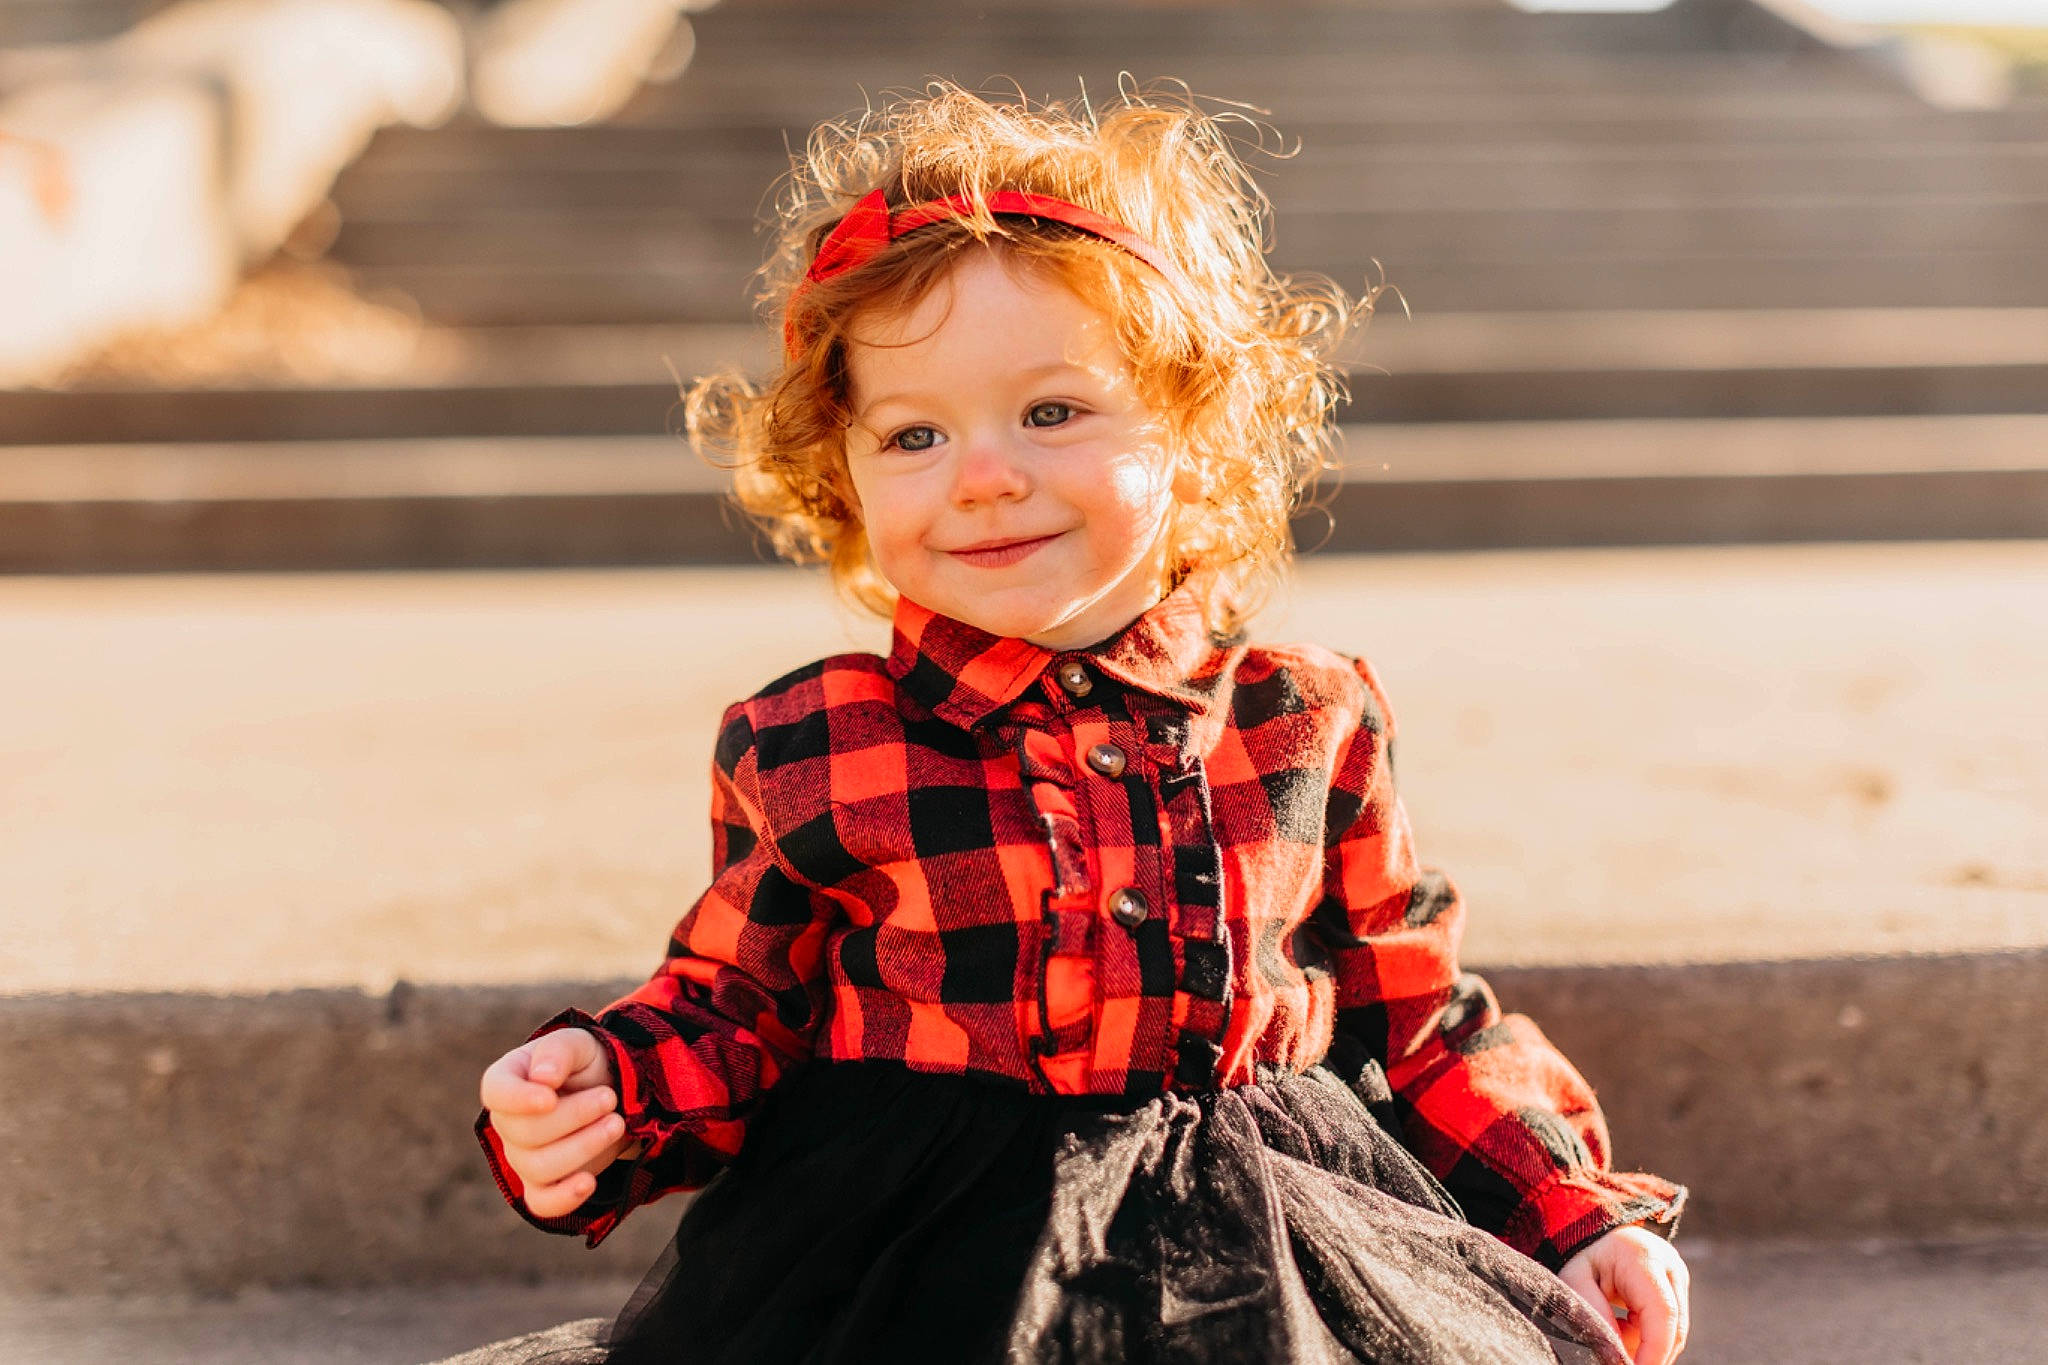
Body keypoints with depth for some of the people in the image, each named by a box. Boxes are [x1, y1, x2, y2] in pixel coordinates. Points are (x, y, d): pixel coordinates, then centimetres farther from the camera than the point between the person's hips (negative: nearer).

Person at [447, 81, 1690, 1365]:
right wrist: (607, 1089, -11)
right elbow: (732, 1006, 9)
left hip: (1267, 1251, 1)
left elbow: (1420, 1027, 13)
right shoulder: (804, 753, -1)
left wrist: (1582, 1219, 6)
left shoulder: (1310, 726, 4)